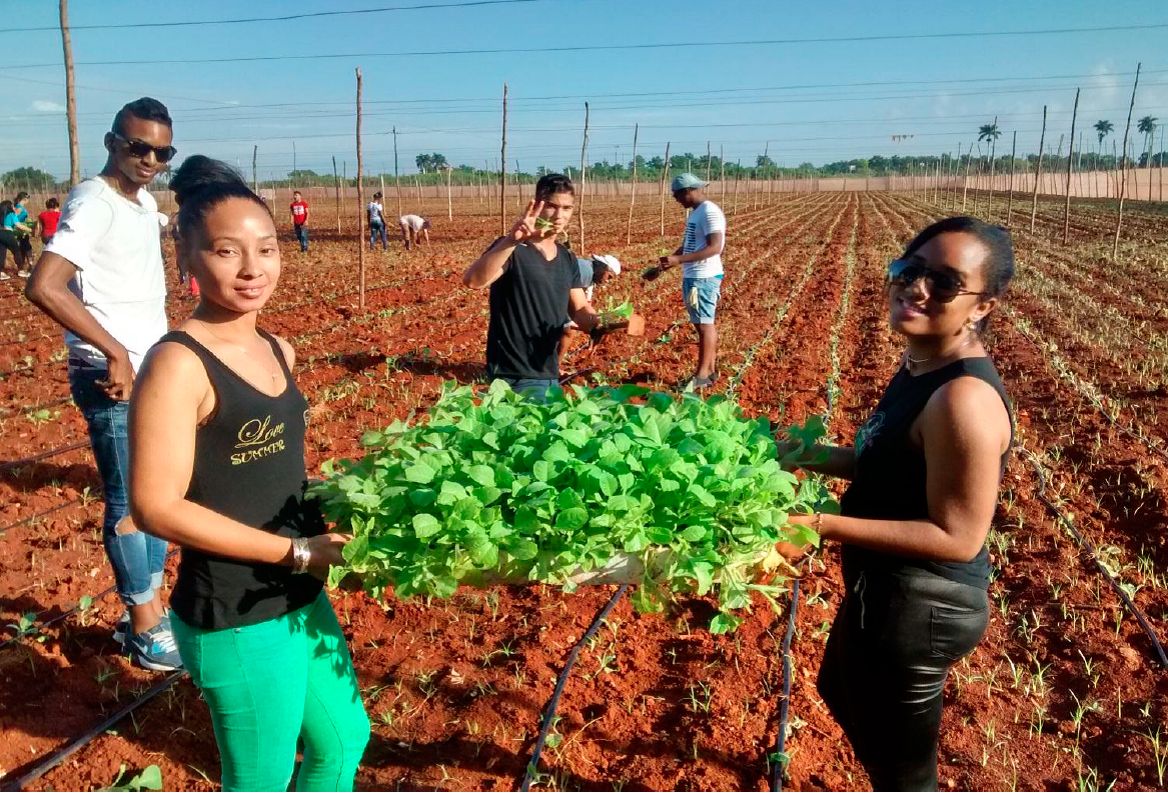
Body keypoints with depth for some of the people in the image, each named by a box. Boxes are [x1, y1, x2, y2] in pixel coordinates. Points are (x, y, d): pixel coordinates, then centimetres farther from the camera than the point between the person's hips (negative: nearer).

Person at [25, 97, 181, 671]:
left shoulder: (146, 203, 11)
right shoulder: (94, 203, -16)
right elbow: (43, 286, -28)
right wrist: (116, 354, -26)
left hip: (154, 371, 9)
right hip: (113, 377, -9)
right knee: (129, 501, 1)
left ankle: (150, 610, 30)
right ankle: (145, 631, 14)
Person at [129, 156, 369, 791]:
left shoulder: (278, 352, 5)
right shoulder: (179, 363, -19)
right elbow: (156, 506, -21)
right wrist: (296, 550, -20)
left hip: (301, 596, 8)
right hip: (234, 618, -8)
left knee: (344, 740, 23)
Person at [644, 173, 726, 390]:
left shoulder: (709, 212, -15)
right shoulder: (695, 212, 16)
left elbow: (715, 248, -23)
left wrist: (678, 260, -27)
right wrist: (662, 267, 18)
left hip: (703, 278, -10)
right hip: (692, 276, 10)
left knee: (704, 324, -4)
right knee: (704, 323, 12)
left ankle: (702, 374, 1)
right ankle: (710, 370, 19)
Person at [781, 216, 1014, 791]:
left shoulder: (963, 398, -30)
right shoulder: (921, 365, 0)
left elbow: (957, 538, -27)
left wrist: (822, 524, -29)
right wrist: (808, 456, 4)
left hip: (918, 605, -10)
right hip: (890, 588, 10)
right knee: (841, 692, 34)